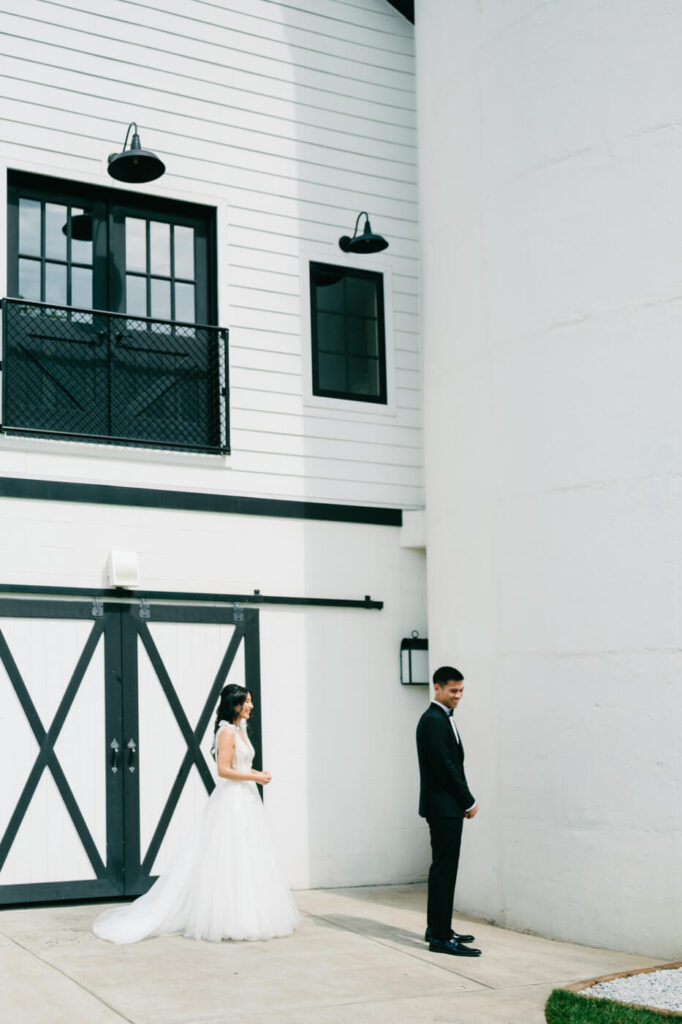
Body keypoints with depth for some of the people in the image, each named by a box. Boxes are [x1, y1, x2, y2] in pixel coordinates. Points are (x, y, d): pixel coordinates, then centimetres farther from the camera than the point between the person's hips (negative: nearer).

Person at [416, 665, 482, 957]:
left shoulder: (443, 719, 17)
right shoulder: (433, 721, -15)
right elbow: (445, 767, -19)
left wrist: (464, 801, 10)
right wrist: (469, 802, -11)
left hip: (447, 808, 10)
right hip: (443, 807, -10)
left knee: (443, 869, 15)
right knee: (444, 870, -8)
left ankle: (437, 928, 24)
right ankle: (441, 937, -5)